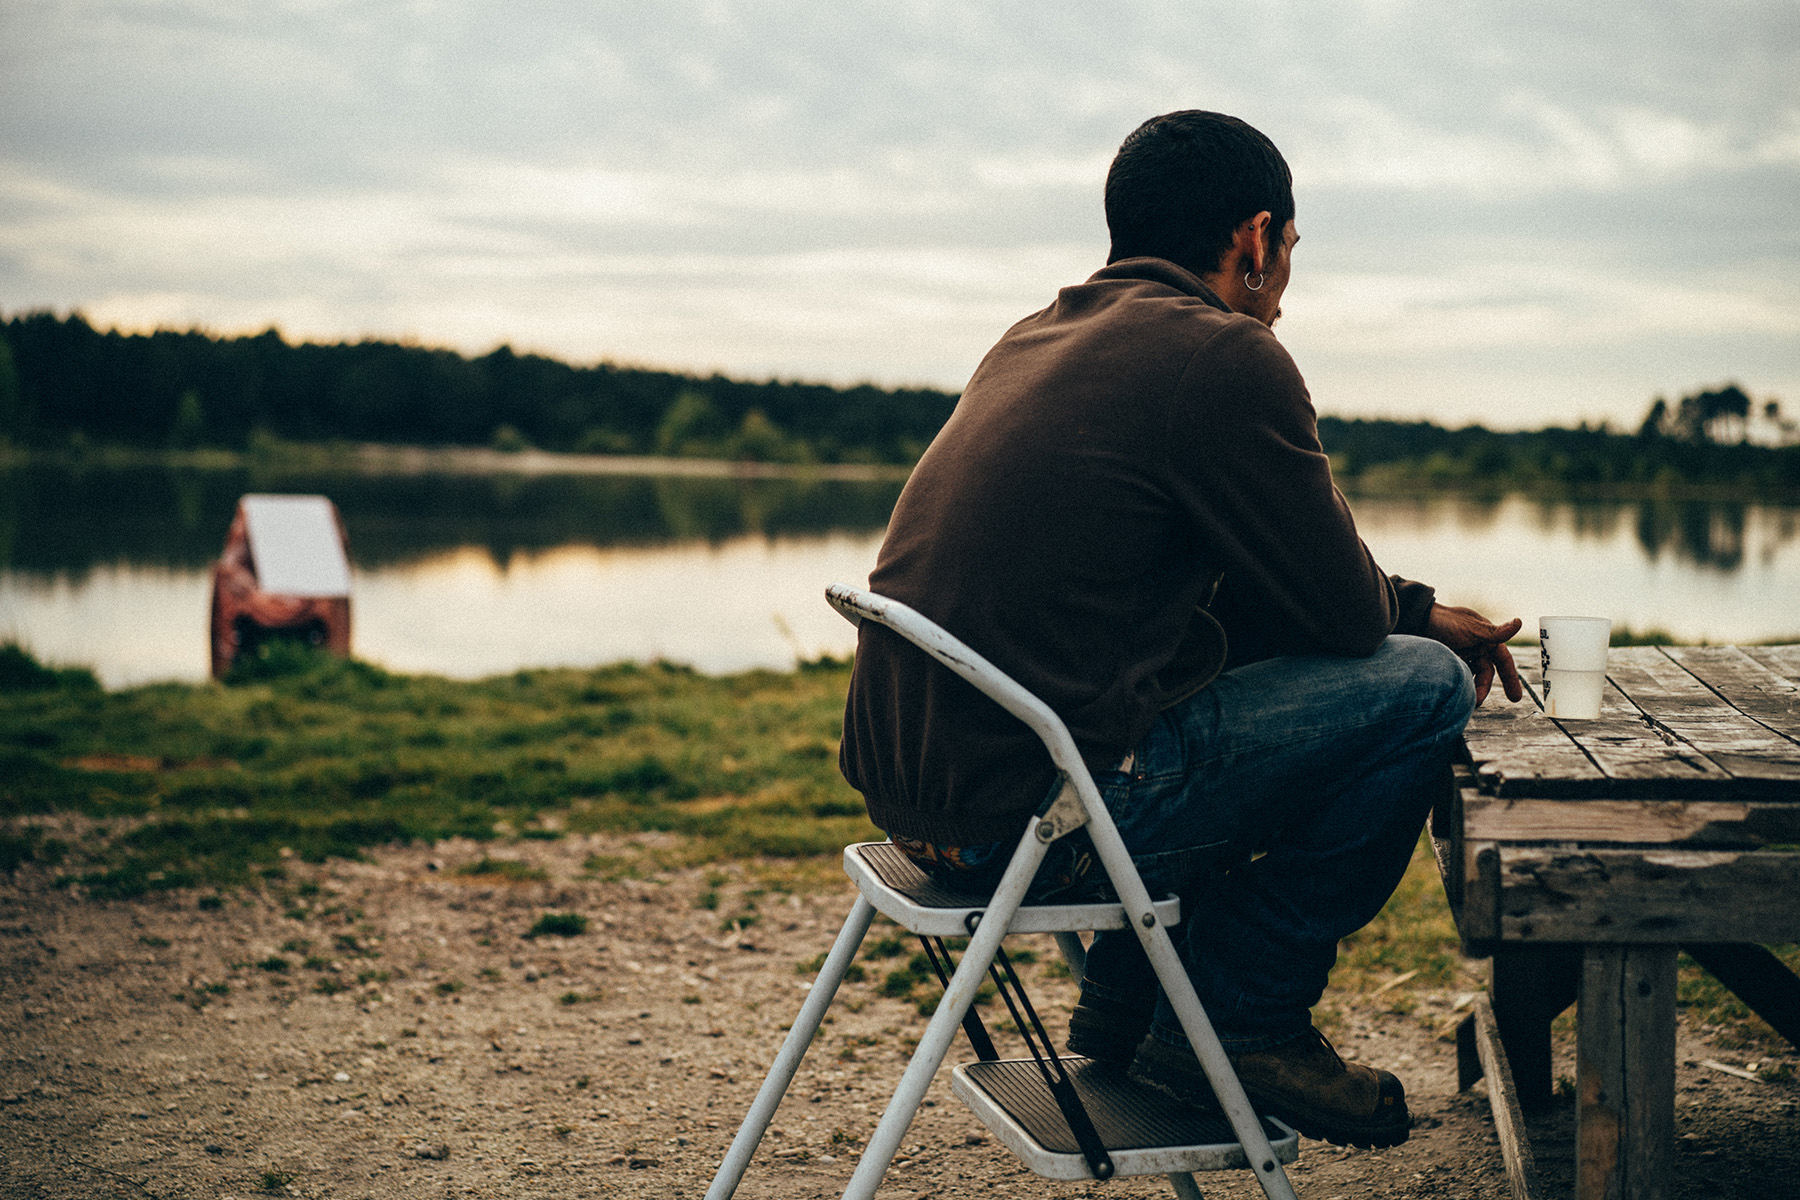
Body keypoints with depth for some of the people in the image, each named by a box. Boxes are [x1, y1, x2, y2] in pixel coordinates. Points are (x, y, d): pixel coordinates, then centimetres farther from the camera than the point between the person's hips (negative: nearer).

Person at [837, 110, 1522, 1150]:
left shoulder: (1045, 337, 17)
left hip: (914, 789, 10)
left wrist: (1416, 608, 26)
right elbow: (1342, 613, -5)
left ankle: (1123, 1023, 29)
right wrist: (1420, 625, 19)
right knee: (1419, 689, 1)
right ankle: (1238, 1021, 9)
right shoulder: (1226, 358, -12)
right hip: (1030, 813, -9)